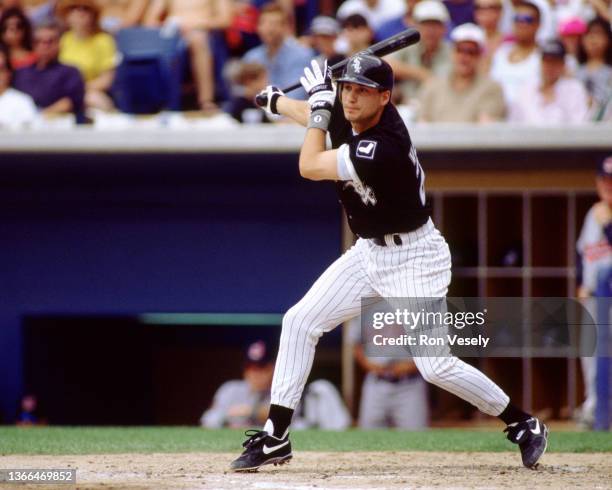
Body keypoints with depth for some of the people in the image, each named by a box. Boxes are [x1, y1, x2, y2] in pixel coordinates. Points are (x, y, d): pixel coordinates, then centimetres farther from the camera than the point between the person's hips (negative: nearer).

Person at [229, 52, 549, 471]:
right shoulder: (347, 114, -6)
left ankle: (523, 424, 6)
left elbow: (309, 168, -22)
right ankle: (275, 438, 8)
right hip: (369, 252, 9)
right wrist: (275, 100, 33)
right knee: (299, 322, 2)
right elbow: (315, 115, 20)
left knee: (435, 367, -14)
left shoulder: (383, 147, -31)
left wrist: (320, 102, -15)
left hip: (414, 258, -9)